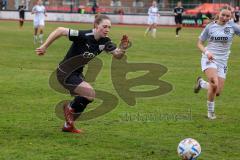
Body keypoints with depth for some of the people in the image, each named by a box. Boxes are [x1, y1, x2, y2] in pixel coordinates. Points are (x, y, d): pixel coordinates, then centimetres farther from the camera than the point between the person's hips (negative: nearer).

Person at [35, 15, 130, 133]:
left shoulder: (104, 41, -7)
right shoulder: (84, 36, -28)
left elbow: (117, 55, -5)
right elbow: (60, 31, -25)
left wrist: (122, 49, -29)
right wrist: (44, 47, -21)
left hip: (77, 73, 9)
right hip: (65, 73, -9)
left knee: (83, 100, 19)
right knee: (90, 94, -20)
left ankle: (68, 125, 39)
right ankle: (70, 108, 7)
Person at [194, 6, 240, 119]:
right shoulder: (210, 27, 0)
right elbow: (199, 43, 6)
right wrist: (206, 52, -13)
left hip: (222, 62, 3)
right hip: (209, 59, -3)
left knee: (217, 92, 0)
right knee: (214, 84, -28)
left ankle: (201, 83, 31)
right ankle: (211, 111, -2)